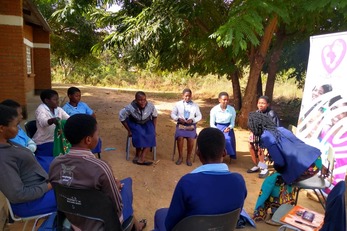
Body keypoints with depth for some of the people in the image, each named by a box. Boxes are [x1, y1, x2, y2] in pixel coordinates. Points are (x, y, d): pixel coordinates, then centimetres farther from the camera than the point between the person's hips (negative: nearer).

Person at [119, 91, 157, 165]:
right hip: (135, 124, -2)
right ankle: (138, 156, -13)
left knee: (150, 136, -25)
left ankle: (141, 159, -26)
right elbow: (122, 118, -13)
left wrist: (153, 129, -3)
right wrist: (129, 131, -11)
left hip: (147, 123, 2)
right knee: (139, 135, -31)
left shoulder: (150, 106, -23)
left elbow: (155, 116, -3)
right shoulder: (130, 108, -28)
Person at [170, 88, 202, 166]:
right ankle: (180, 157, -8)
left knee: (191, 139, -26)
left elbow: (199, 116, 8)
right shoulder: (178, 104, 8)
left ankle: (188, 158, -6)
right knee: (180, 138, -27)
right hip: (180, 125, 0)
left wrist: (192, 120, -11)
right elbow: (173, 114, 7)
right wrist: (178, 119, -12)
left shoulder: (195, 105, 9)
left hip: (191, 125, 0)